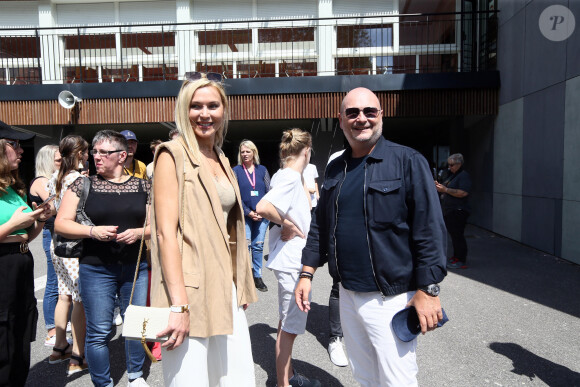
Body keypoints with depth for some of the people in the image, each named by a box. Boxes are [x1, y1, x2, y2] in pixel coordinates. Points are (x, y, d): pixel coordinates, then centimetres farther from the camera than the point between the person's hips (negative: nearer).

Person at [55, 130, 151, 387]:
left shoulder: (142, 186, 4)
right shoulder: (83, 185, 2)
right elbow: (61, 223, -1)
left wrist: (139, 232, -14)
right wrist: (92, 231, -17)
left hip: (136, 267, 2)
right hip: (96, 269, -1)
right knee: (99, 332, 5)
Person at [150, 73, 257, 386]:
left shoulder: (221, 159, 15)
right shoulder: (173, 155, -6)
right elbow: (166, 232, -14)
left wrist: (239, 287, 15)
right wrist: (179, 305, -20)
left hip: (226, 288, 7)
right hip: (189, 289, -7)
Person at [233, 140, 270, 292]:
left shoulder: (262, 170, 9)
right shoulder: (236, 170, 3)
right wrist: (248, 212, -10)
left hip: (262, 215, 2)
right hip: (244, 215, -2)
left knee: (258, 245, 6)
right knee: (245, 245, -4)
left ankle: (257, 276, 16)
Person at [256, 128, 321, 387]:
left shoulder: (287, 176, 11)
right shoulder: (291, 177, -18)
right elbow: (263, 207, -33)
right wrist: (287, 224, -21)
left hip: (293, 259, 10)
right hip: (292, 261, -10)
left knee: (289, 322, 21)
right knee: (289, 326, 3)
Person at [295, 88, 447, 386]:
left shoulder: (408, 162, -9)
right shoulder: (335, 169, 9)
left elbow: (429, 230, -12)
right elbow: (320, 225, 14)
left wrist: (427, 289, -15)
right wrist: (307, 274, 11)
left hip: (391, 298, -5)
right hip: (348, 295, 6)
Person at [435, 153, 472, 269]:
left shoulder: (464, 176, -11)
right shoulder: (452, 175, 18)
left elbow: (463, 193, -24)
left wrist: (445, 189, -22)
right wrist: (439, 187, 7)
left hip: (458, 212, -9)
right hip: (448, 211, 9)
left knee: (457, 236, -7)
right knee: (453, 235, 15)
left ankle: (462, 261, -1)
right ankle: (456, 257, 25)